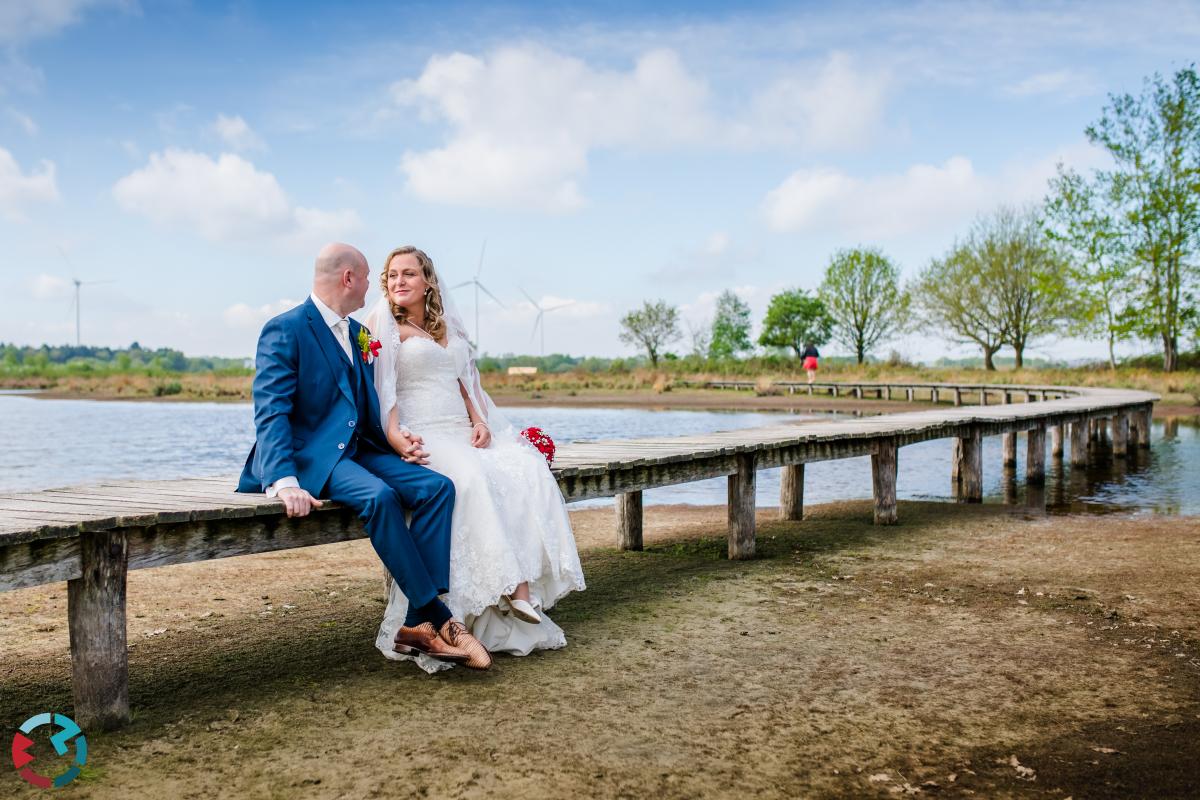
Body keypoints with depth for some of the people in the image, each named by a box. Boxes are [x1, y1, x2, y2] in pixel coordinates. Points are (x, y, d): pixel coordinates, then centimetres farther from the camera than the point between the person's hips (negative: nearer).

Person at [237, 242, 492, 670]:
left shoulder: (358, 333, 18)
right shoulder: (284, 330, -7)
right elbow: (271, 413, -17)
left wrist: (395, 439, 2)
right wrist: (285, 481, -31)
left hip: (356, 449, 8)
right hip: (310, 454, -7)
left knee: (437, 486, -16)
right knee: (378, 496, -34)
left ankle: (419, 624, -21)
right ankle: (437, 618, -23)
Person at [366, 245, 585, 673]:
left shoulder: (447, 327, 23)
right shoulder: (384, 326, 4)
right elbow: (381, 390, -7)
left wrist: (480, 421, 2)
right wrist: (397, 440, -22)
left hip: (462, 433, 6)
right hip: (420, 437, -6)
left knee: (528, 468, -20)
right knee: (471, 477, -35)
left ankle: (528, 584, -26)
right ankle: (511, 587, -30)